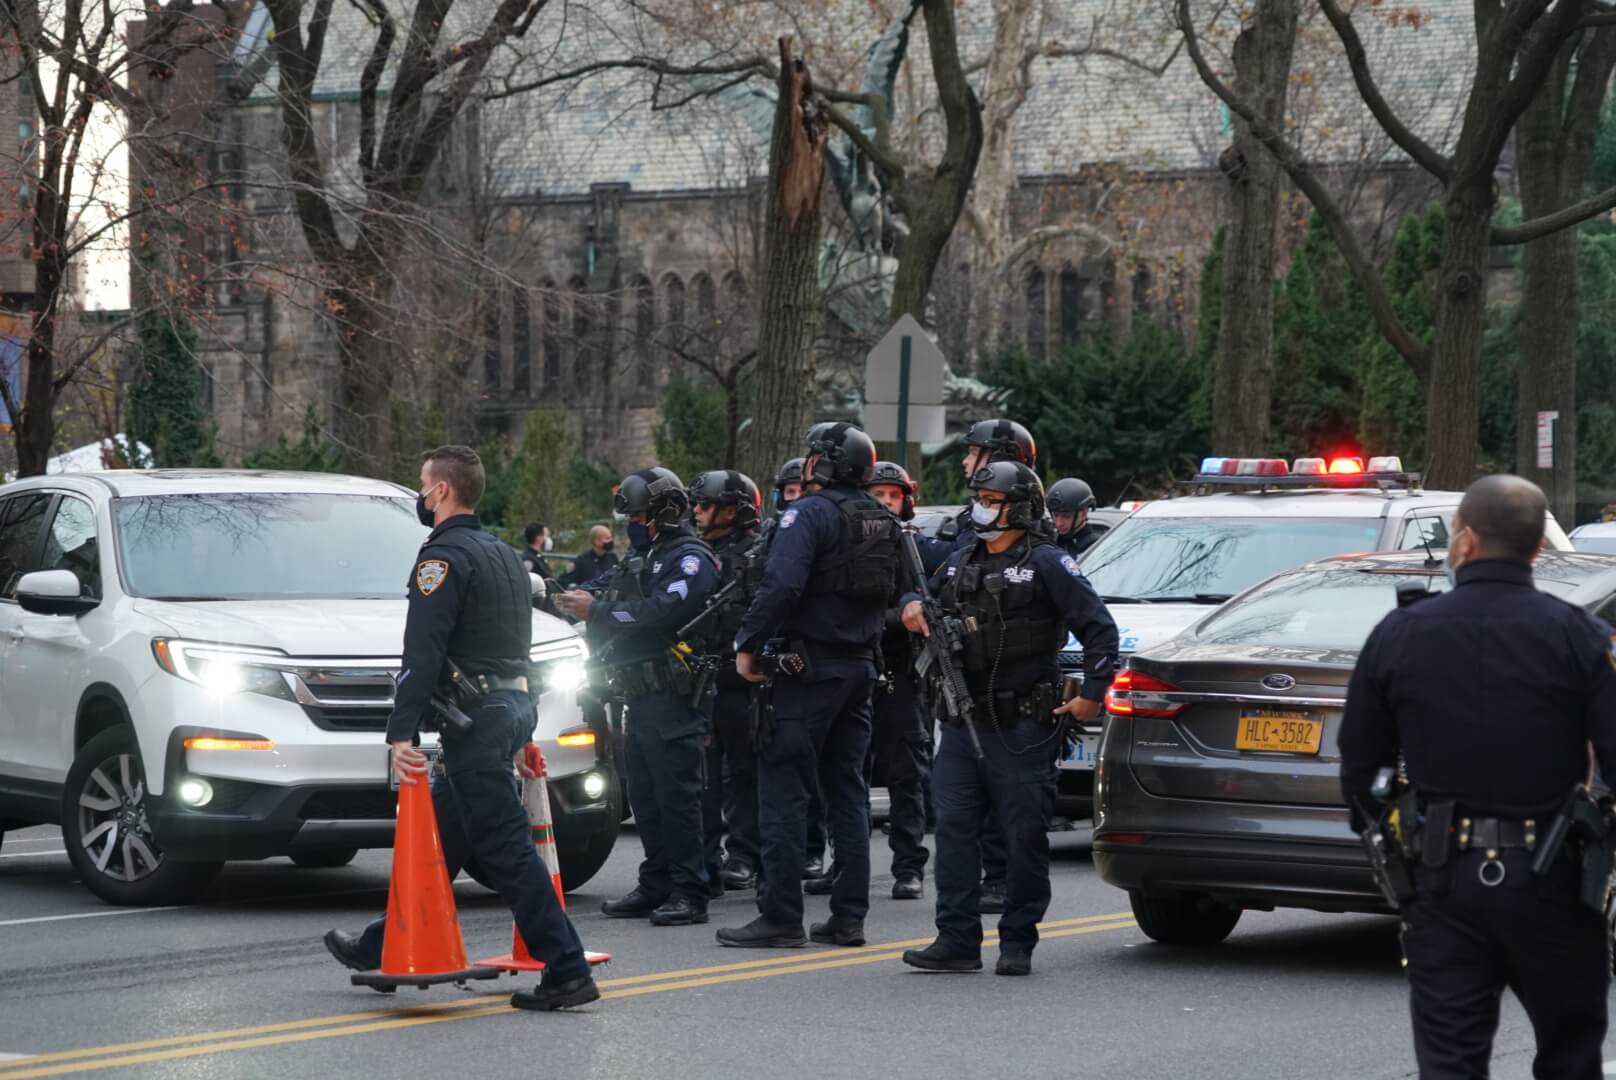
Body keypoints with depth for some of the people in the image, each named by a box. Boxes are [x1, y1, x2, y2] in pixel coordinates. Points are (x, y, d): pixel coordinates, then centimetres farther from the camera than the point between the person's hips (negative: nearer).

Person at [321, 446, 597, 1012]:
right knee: (441, 838, 18)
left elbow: (423, 652, -20)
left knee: (505, 847, -10)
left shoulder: (444, 556, -12)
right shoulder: (503, 555, 19)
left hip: (476, 717, -10)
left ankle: (567, 972, -14)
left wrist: (401, 732, -24)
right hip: (513, 704, 10)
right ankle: (383, 947, 29)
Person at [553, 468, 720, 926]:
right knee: (646, 797, 11)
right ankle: (656, 887, 17)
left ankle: (689, 893, -9)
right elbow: (625, 616, 20)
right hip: (640, 699, 10)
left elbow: (662, 612, -23)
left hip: (673, 700, -9)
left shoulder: (690, 559, -8)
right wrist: (583, 607, 2)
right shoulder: (643, 559, 22)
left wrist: (597, 610, -19)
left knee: (677, 795, -10)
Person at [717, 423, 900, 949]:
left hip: (810, 667, -8)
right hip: (861, 666, 8)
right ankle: (849, 915, 11)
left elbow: (781, 585, -23)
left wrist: (747, 645, -16)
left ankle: (781, 917, -7)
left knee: (783, 791, -5)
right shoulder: (882, 521, 13)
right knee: (847, 791, 12)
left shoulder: (808, 514, -12)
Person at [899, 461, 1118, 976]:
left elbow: (1099, 628, -6)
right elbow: (929, 595, 27)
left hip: (1022, 727, -6)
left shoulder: (1045, 563, -5)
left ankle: (1017, 943, 9)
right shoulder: (962, 562, 14)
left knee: (1025, 835, 1)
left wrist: (1092, 693, -11)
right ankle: (958, 940, 3)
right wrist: (911, 604, 2)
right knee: (954, 827, 0)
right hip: (964, 721, 6)